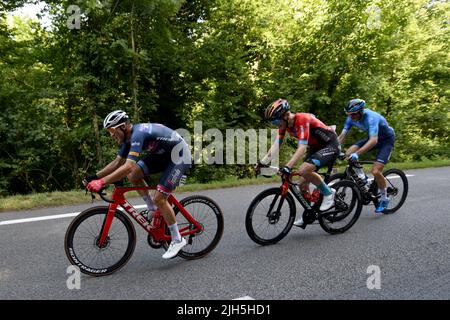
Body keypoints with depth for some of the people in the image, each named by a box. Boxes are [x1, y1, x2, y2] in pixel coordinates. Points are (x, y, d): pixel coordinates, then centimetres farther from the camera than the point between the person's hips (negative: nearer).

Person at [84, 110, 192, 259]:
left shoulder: (138, 133, -28)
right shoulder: (129, 136, 0)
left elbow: (128, 166, -39)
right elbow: (117, 162, 7)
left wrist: (102, 182, -38)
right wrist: (95, 177, -1)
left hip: (180, 156, -9)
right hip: (163, 154, 9)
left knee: (159, 198, -14)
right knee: (133, 175, -4)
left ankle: (177, 239, 1)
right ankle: (152, 208, 15)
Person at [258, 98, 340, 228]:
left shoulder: (302, 120, -29)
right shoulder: (284, 123, -6)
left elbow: (302, 147, -38)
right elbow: (276, 145, -8)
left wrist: (288, 166, -47)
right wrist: (262, 162, -17)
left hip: (330, 145, -8)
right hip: (315, 147, 8)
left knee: (304, 170, -29)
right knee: (303, 183, 3)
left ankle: (328, 193, -7)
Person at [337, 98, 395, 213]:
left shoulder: (371, 117, -35)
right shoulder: (351, 118, -15)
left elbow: (374, 140, -47)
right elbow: (342, 136, -14)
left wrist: (357, 153, -57)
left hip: (386, 139, -6)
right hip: (372, 138, 7)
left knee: (375, 171, -20)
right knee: (348, 154, -17)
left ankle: (384, 198, 6)